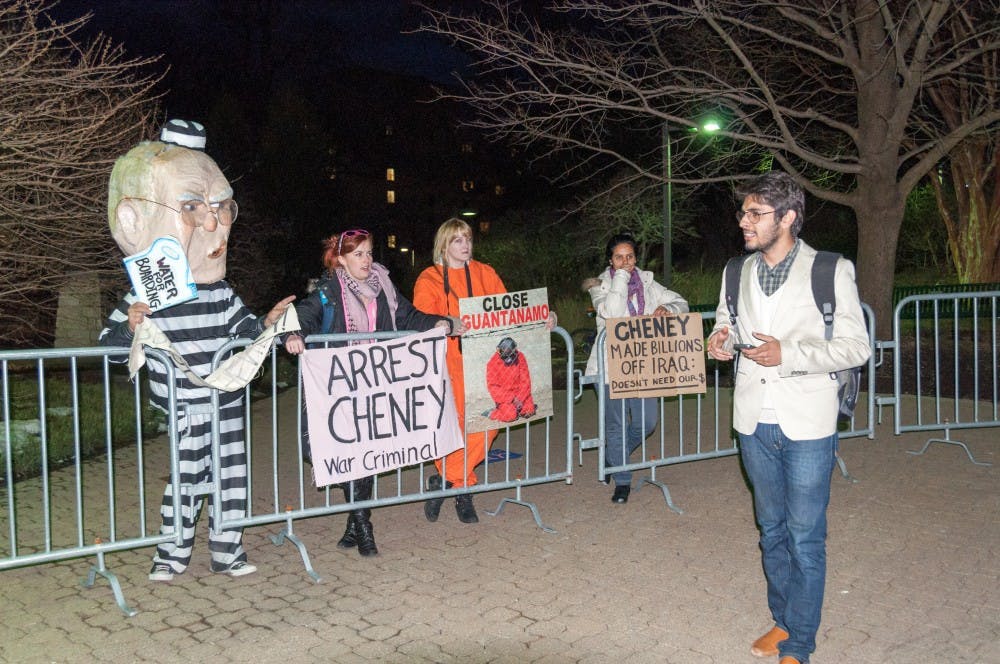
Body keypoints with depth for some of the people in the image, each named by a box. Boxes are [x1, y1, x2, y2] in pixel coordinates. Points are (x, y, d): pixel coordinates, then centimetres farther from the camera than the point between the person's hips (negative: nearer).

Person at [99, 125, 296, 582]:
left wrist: (267, 322, -4)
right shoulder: (145, 297, -13)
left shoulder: (222, 293, 2)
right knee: (186, 481, 4)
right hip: (186, 411, -5)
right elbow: (108, 340, -10)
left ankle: (227, 553, 26)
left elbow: (244, 328, 14)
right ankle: (172, 554, 25)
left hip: (227, 402, 5)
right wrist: (130, 328, -30)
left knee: (233, 478, 10)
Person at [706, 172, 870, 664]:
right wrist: (721, 340, -4)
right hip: (754, 423, 5)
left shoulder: (831, 272, -9)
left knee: (805, 540, 4)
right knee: (771, 530, 18)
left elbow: (855, 346, -9)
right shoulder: (739, 273, 6)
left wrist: (788, 355, -21)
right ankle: (782, 621, 35)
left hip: (806, 425, -5)